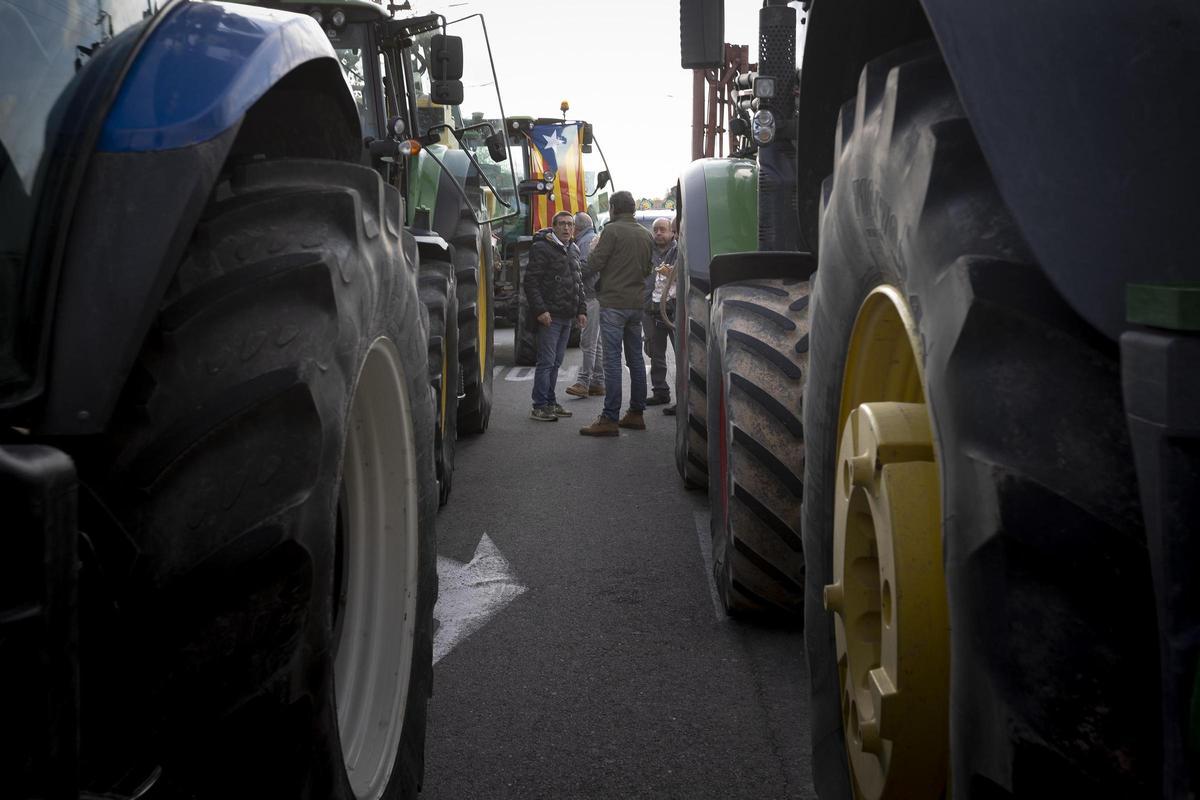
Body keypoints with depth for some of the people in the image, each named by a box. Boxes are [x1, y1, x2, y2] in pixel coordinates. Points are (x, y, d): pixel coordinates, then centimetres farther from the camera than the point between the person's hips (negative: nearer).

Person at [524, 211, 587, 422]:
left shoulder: (573, 251, 17)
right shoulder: (542, 248, -8)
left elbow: (578, 283, 25)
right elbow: (530, 281, -13)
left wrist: (581, 310, 16)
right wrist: (540, 310, -19)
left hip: (567, 317, 8)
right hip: (550, 316, -8)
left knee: (556, 363, 12)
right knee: (546, 362, -8)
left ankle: (550, 402, 19)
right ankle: (539, 406, -4)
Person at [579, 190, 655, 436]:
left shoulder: (612, 230, -11)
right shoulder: (646, 235, 12)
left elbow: (595, 263, -11)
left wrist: (593, 250, 8)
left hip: (613, 303, -7)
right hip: (637, 305, 7)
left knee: (612, 360, -7)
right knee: (636, 359, 12)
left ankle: (609, 419, -8)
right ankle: (636, 413, 18)